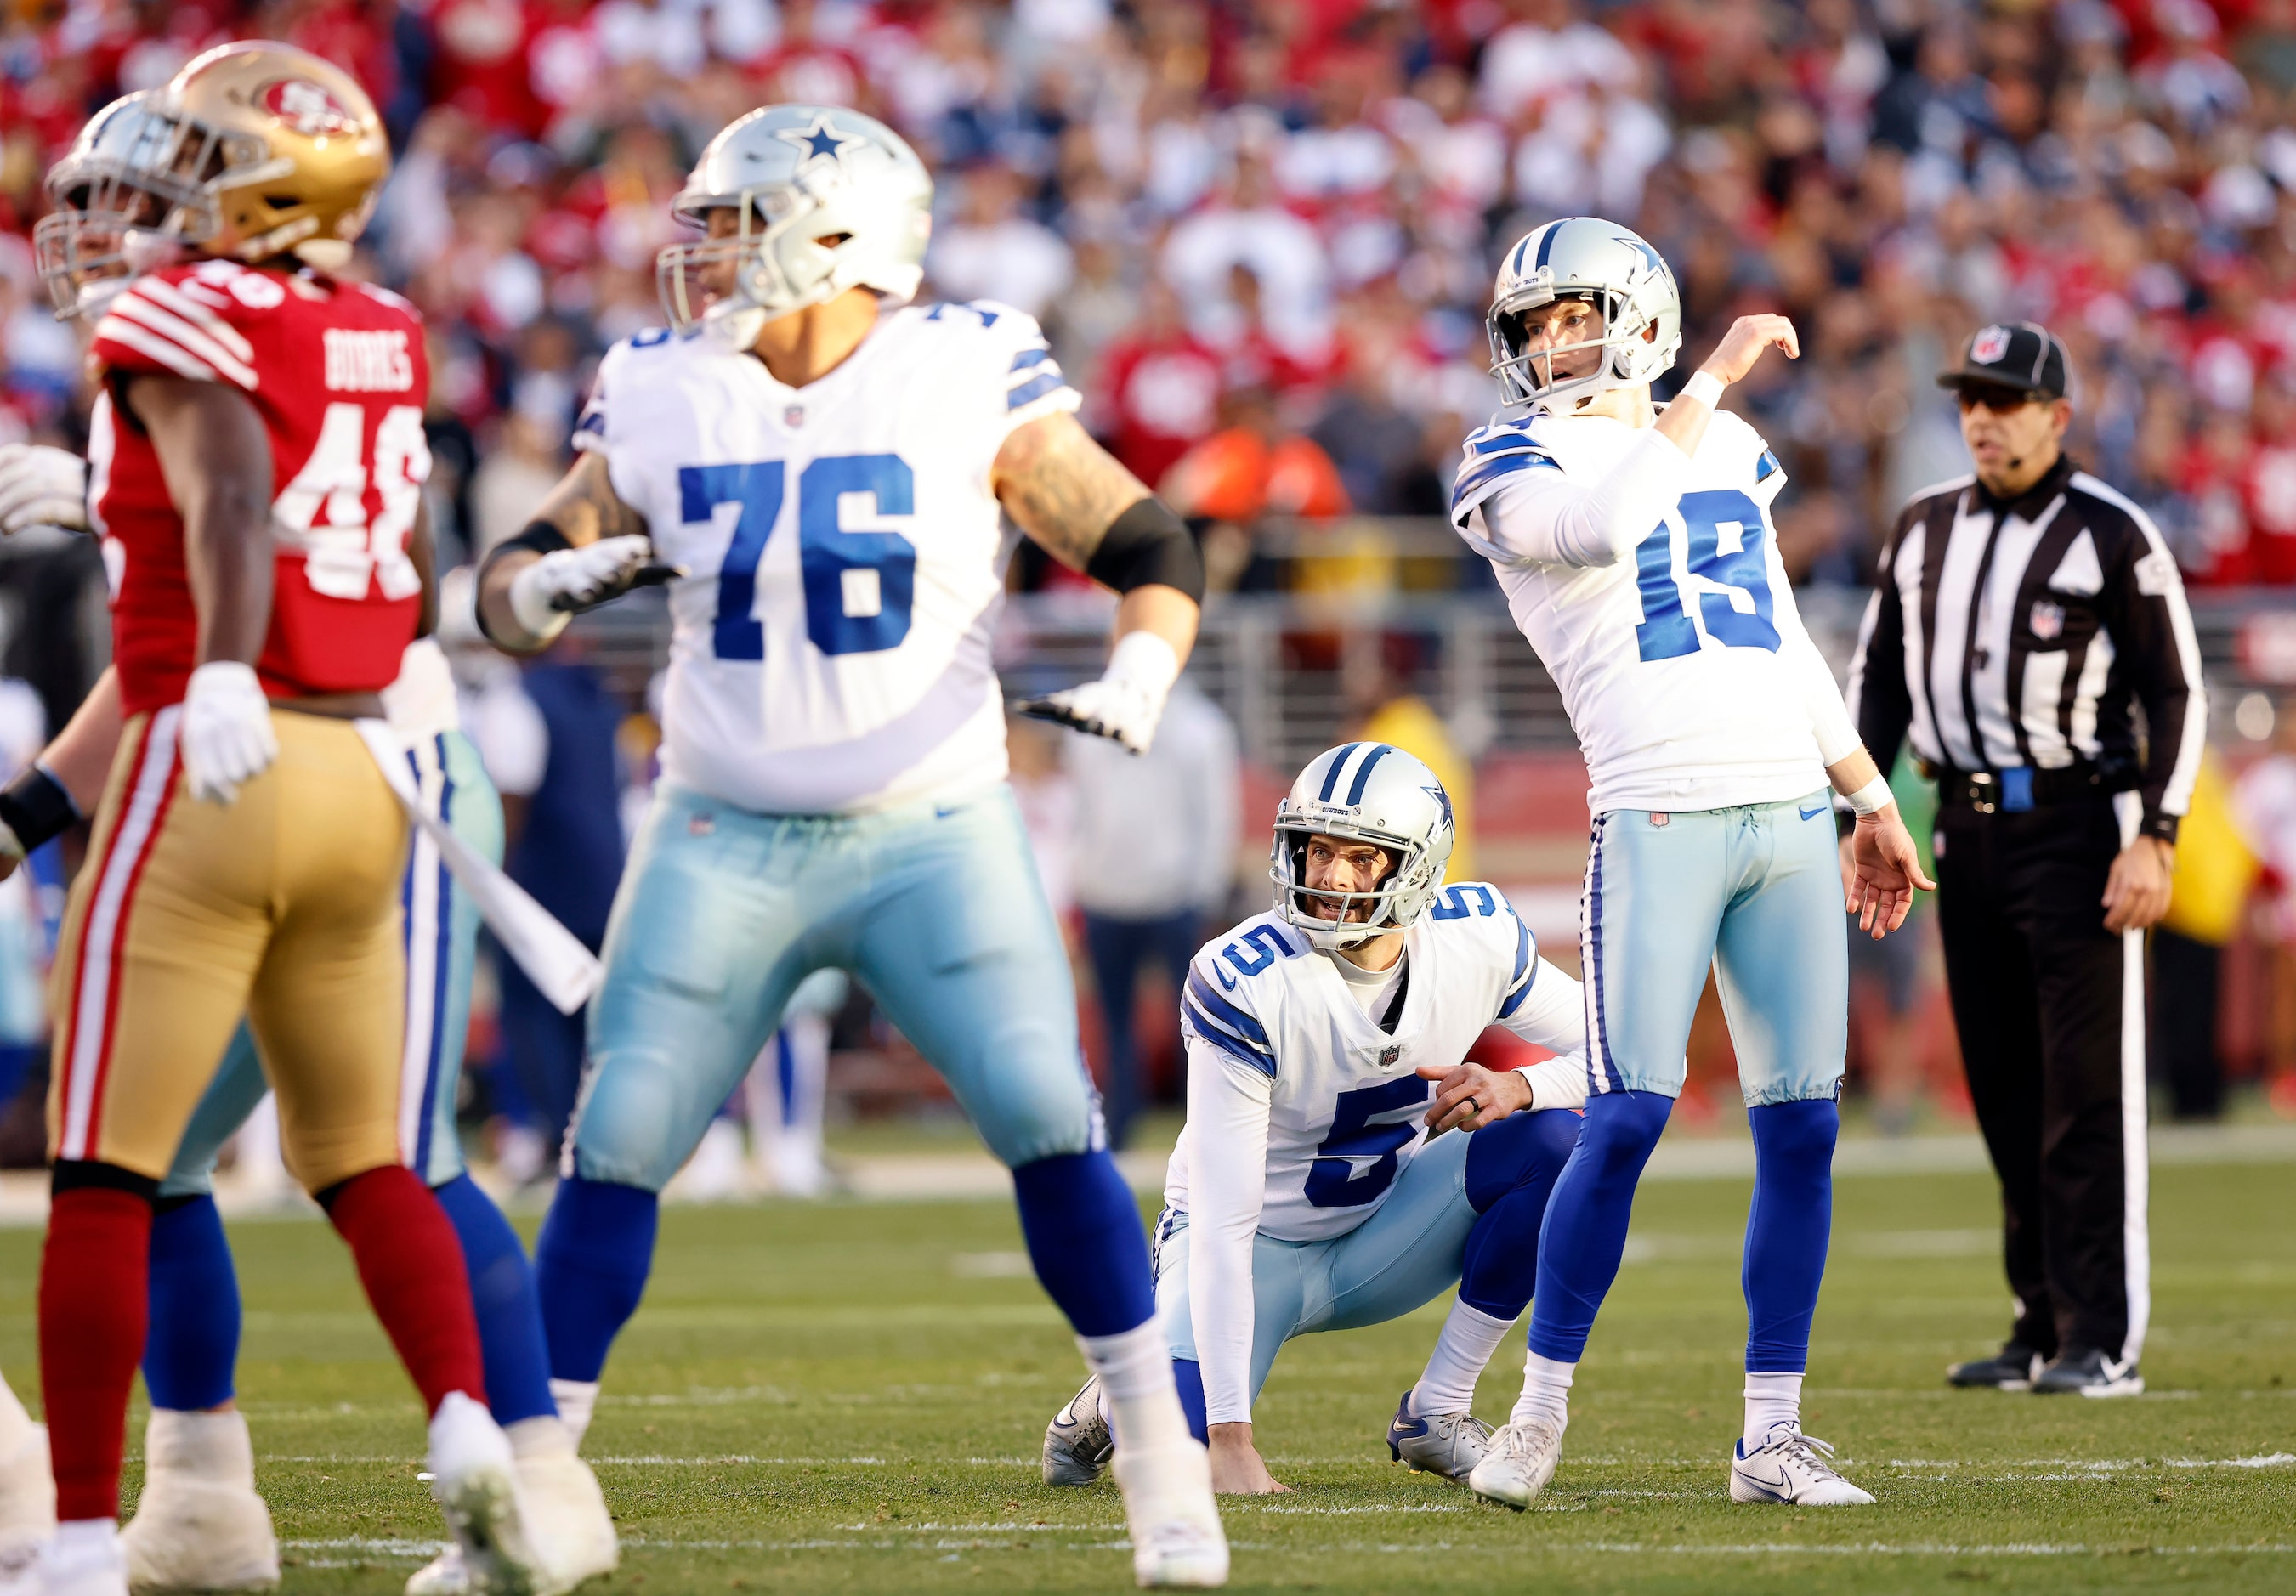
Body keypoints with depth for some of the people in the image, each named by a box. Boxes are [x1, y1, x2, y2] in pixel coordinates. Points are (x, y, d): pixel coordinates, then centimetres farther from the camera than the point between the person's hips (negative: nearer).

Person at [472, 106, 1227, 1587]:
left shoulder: (967, 382, -7)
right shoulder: (662, 399, 0)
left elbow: (1150, 545, -2)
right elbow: (515, 585, 9)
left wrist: (1141, 673, -20)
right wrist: (548, 585, -14)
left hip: (936, 835, -2)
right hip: (727, 841, 2)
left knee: (1050, 1120, -13)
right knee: (619, 1147, -4)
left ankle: (1164, 1465, 0)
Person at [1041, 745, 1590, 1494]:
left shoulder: (1479, 938, -16)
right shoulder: (1243, 980, -29)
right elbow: (1222, 1225, -32)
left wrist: (1518, 1087, -30)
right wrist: (1231, 1438, -37)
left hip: (1377, 1233, 4)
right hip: (1259, 1243, -4)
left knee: (1556, 1141, -20)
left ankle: (1438, 1410, -8)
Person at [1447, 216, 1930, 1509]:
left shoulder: (1732, 450, 18)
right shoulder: (1518, 468, 1)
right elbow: (1605, 523, -22)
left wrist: (1874, 800, 24)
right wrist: (1711, 383, -14)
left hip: (1792, 816, 5)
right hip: (1659, 819, -5)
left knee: (1802, 1130, 1)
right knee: (1627, 1119, -13)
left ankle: (1773, 1437, 6)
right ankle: (1542, 1413, -1)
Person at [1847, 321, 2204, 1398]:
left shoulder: (2112, 536, -6)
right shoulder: (1922, 529, 12)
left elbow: (2176, 691, -6)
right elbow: (1879, 678, 18)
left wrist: (2155, 836, -14)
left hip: (2080, 820, -6)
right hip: (1967, 824, 6)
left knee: (2089, 1092, -8)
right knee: (2004, 1093, 8)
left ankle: (2104, 1342, -8)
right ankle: (2041, 1328, 15)